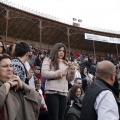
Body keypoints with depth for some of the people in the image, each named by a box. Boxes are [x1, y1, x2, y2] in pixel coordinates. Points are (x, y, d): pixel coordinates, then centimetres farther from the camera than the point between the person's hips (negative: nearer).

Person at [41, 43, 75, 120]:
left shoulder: (66, 63, 19)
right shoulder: (48, 60, 6)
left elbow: (70, 79, 16)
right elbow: (44, 74, -8)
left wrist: (72, 69, -2)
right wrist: (59, 73, -13)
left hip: (63, 93, 5)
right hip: (52, 92, -5)